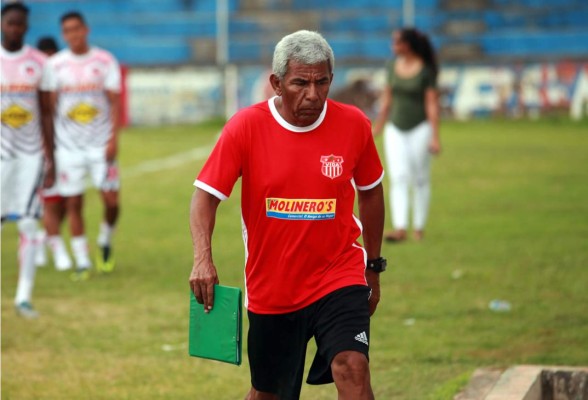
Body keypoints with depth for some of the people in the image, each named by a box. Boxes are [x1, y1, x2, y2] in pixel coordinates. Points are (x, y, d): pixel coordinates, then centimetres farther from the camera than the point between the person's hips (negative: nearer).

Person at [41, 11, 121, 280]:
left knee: (111, 200, -5)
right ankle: (82, 262, 6)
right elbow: (50, 106, 5)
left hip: (100, 144, 0)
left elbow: (114, 102, 0)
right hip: (68, 144, 1)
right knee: (73, 203, -1)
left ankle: (105, 242, 23)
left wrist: (113, 139, -9)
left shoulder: (105, 61, 1)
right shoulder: (55, 65, 3)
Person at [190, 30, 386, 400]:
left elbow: (371, 192, 10)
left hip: (338, 277, -1)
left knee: (352, 367, -22)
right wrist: (203, 258, -24)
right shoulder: (246, 127, -10)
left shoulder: (353, 124, -5)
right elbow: (206, 194, -8)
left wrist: (373, 268, 16)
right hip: (269, 290, 1)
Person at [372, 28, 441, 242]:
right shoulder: (393, 67, 6)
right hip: (396, 129, 4)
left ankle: (419, 227, 14)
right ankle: (400, 228, -16)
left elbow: (432, 104, -11)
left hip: (419, 128, -4)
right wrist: (377, 128, 16)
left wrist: (435, 137, -16)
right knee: (398, 177, -8)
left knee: (420, 178, 3)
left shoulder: (426, 71, -9)